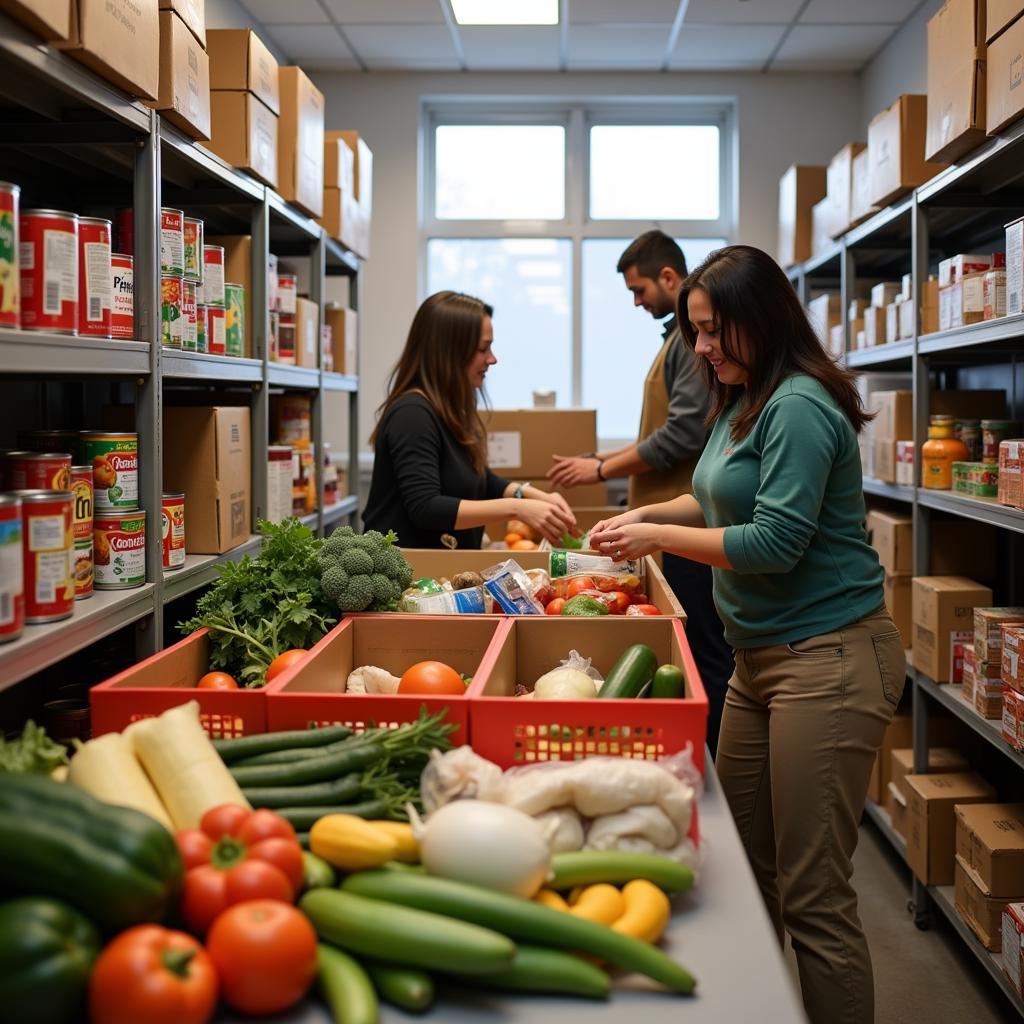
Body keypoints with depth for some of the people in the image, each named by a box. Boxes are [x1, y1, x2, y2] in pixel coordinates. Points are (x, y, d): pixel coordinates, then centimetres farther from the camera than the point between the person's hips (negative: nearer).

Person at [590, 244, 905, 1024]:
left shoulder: (800, 406, -17)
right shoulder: (744, 401, 12)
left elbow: (775, 542, -20)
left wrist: (660, 537, -12)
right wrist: (649, 514, 9)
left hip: (829, 659, -10)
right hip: (764, 657, 10)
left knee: (812, 895, -3)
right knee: (742, 864, 17)